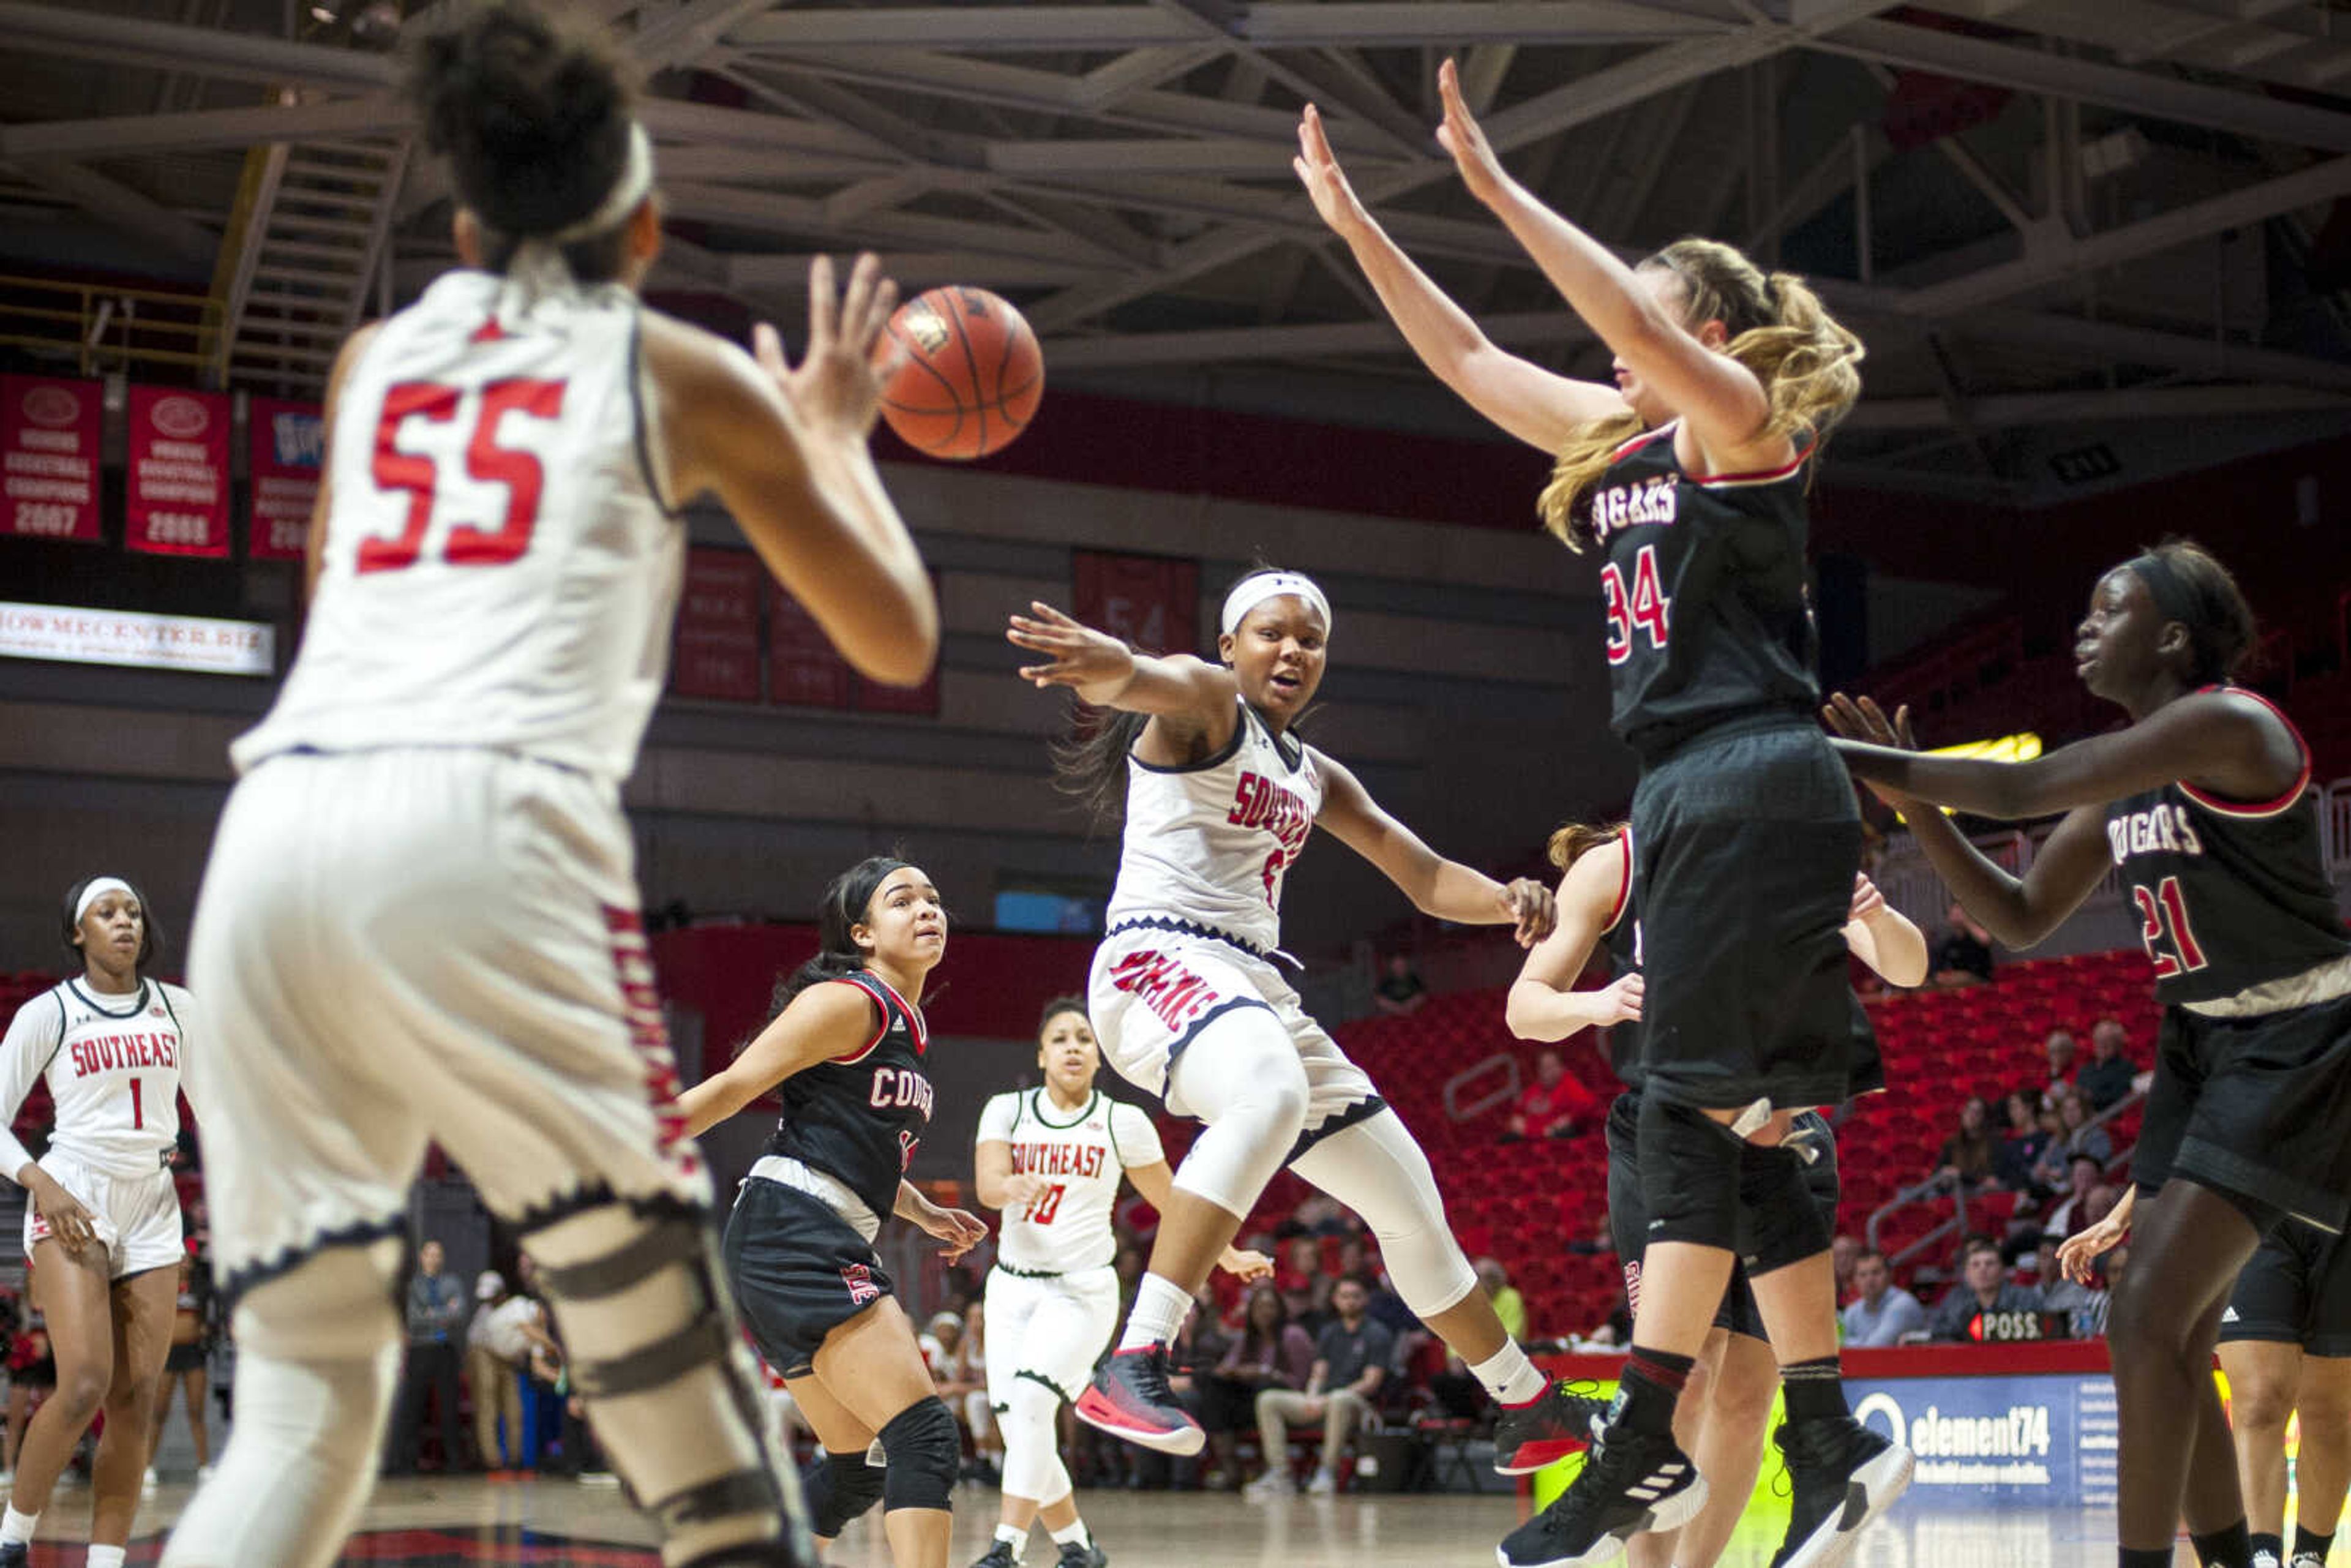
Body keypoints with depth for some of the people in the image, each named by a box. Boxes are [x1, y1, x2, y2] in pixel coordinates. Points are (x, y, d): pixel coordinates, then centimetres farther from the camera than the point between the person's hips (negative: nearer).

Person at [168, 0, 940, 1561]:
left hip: (275, 832, 4)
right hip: (484, 835, -4)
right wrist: (838, 435, 37)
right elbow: (897, 642, 22)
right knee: (676, 1374, 5)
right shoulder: (681, 372, 16)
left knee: (303, 1404, 8)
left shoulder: (373, 358, 26)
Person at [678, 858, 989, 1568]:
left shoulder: (908, 1026, 20)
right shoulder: (851, 1003, -8)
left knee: (857, 1468, 12)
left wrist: (926, 1214, 22)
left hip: (835, 1247, 10)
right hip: (790, 1234, -10)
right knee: (926, 1434, -17)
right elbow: (731, 1088, -12)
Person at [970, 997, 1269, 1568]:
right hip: (1013, 1286, 3)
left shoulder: (1123, 1122, 0)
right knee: (1021, 1432, 0)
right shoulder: (1006, 1110, 3)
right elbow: (986, 1184, -13)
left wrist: (1228, 1256, 14)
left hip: (1083, 1290, -3)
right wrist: (1016, 1186, -35)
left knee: (1030, 1399, -24)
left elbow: (1170, 1200, 12)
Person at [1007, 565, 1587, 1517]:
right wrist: (1116, 669, -53)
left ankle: (1529, 1407, 34)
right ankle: (1132, 1367, -47)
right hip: (1158, 959, -9)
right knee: (1274, 1094, -40)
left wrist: (1509, 901, -2)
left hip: (1256, 987, 9)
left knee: (1409, 1199, 14)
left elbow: (1426, 878, 22)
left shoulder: (1314, 776, 24)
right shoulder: (1204, 701, 0)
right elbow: (1161, 683, -27)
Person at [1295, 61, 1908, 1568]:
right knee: (1735, 1130, 7)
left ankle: (1648, 1446, -9)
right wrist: (1355, 225, 17)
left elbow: (1643, 323, -21)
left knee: (1700, 1113, -11)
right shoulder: (1624, 443, 19)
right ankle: (1834, 1440, 11)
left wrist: (1497, 186, -23)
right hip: (1689, 799, 9)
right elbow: (1469, 359, 22)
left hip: (1754, 789, -9)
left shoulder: (1745, 421, -3)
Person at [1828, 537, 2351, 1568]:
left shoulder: (2227, 725, -18)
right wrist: (1915, 803, 2)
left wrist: (1862, 758, -20)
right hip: (2202, 1046, 9)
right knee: (2168, 1345, 9)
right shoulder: (2122, 777, 9)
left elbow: (2024, 788, -26)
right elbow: (2019, 920, 13)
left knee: (2146, 1324, -17)